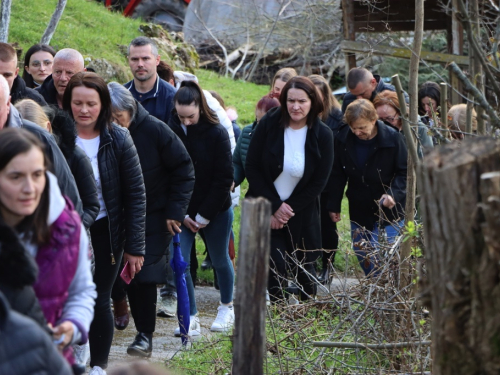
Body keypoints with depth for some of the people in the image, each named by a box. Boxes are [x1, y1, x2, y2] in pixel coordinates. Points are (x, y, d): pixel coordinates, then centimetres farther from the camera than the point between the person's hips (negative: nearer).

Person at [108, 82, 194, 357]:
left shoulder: (155, 130, -13)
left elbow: (184, 170, -7)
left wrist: (175, 211, -10)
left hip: (155, 217, -3)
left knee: (146, 273, -9)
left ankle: (145, 335, -2)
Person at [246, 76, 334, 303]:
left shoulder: (322, 135, -9)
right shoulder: (269, 125, -10)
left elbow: (319, 182, -5)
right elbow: (252, 168, -8)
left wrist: (289, 209, -12)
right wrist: (275, 206, -14)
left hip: (302, 214, 1)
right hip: (265, 208, -1)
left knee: (304, 269, 11)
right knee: (275, 265, -14)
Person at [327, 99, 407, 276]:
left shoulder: (393, 138, -15)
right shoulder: (343, 140, -5)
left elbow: (404, 172, -8)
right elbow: (337, 175, 7)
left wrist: (394, 194, -25)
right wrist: (334, 205, 8)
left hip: (389, 210, -4)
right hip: (359, 210, 4)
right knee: (364, 260, 9)